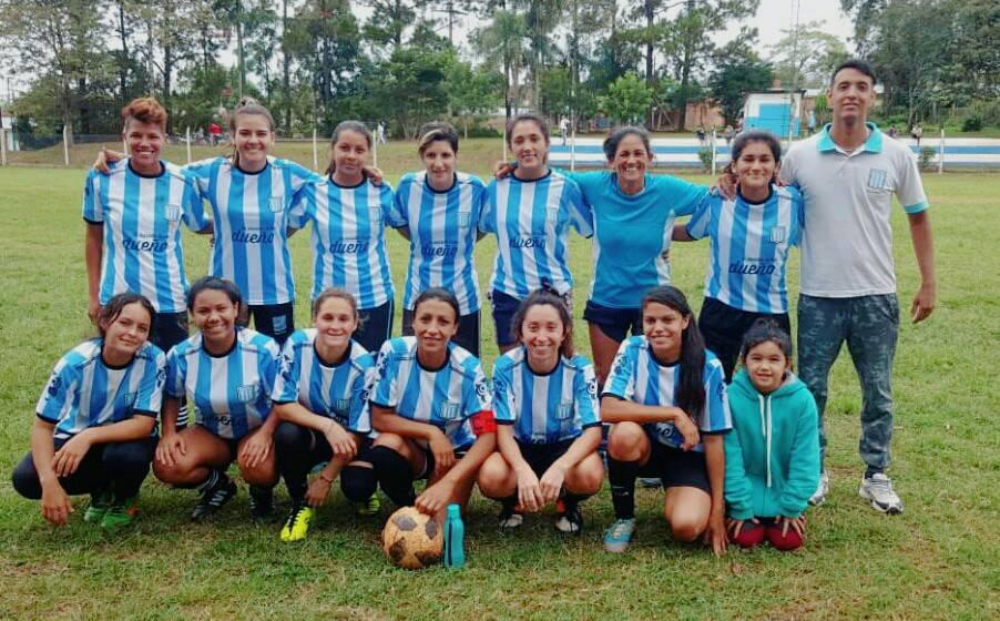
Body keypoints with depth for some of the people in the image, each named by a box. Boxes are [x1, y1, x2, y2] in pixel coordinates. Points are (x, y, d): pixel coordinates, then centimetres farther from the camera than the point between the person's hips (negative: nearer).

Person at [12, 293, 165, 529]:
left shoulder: (152, 359, -25)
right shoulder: (75, 363, -24)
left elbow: (144, 424, -26)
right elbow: (42, 427, -20)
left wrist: (89, 436, -40)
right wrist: (49, 482, -34)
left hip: (126, 437, -1)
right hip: (75, 439, 2)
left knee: (129, 455, -36)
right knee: (25, 479, -23)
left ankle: (125, 497, 2)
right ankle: (102, 489, 7)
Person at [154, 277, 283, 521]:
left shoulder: (263, 348, -21)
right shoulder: (180, 355, -12)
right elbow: (171, 396, 7)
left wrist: (266, 433, -30)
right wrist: (169, 433, -10)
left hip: (258, 430, -3)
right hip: (210, 432, 3)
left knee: (258, 468, -36)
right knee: (166, 466, -23)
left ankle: (262, 490, 5)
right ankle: (217, 485, 10)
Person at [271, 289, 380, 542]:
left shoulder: (362, 365, -23)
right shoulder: (297, 344, -21)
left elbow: (357, 431, -16)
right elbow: (282, 404, -20)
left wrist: (326, 477, -15)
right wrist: (327, 425, -33)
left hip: (349, 437, -1)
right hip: (310, 431, 1)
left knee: (357, 487, -28)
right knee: (286, 434, -33)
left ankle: (362, 494, 13)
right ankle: (301, 503, -6)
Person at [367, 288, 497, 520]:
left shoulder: (467, 368, -22)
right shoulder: (394, 353, -20)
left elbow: (488, 435, -26)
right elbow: (379, 418, -14)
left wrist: (448, 483, -39)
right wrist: (431, 432, -28)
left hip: (454, 452, -2)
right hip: (410, 446, 2)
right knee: (383, 451, -32)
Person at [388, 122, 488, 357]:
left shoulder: (475, 188, -11)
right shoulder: (408, 186, -7)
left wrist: (459, 245, 2)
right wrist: (425, 243, 7)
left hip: (463, 300, -1)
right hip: (417, 299, 1)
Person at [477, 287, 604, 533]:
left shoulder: (580, 368, -19)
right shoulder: (506, 366, -18)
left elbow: (593, 429, -24)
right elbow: (503, 429, -19)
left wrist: (559, 467, -43)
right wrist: (523, 470, -40)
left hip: (565, 446, 0)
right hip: (520, 446, 0)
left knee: (590, 474, -35)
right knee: (490, 477, -33)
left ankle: (568, 503, 4)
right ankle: (514, 501, 6)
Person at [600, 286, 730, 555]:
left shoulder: (708, 366, -16)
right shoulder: (632, 350, -15)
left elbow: (713, 438, -11)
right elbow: (608, 409, -28)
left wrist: (717, 508, -10)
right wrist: (674, 413, -31)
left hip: (688, 455, -1)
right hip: (645, 447, 1)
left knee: (687, 526, -28)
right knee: (625, 433, -35)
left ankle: (675, 500, 11)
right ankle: (624, 517, -9)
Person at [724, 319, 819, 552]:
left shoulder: (802, 399, -17)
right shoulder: (731, 397, -19)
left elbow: (804, 459, -9)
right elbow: (730, 457, -13)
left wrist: (793, 506, -8)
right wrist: (740, 506, -10)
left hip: (784, 492, 1)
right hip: (747, 492, 0)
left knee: (788, 540, -9)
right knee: (746, 539, -10)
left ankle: (787, 513, 23)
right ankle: (744, 514, 22)